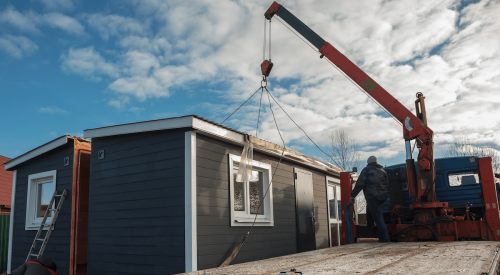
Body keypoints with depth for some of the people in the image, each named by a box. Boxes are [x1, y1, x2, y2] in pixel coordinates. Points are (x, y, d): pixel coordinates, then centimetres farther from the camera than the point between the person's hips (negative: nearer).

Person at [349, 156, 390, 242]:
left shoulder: (366, 170, 0)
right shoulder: (382, 171, 17)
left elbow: (359, 184, -8)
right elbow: (388, 185, 18)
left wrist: (352, 196, -7)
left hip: (372, 197, -6)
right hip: (383, 197, 6)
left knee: (378, 218, -7)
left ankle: (384, 239, -9)